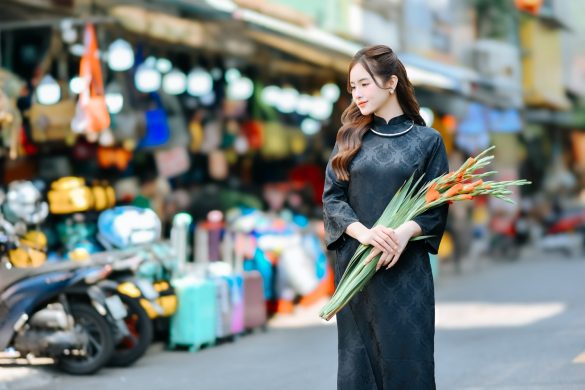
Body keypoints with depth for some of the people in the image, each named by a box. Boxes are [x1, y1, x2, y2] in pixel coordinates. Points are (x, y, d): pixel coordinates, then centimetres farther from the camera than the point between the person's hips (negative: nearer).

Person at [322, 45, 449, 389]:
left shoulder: (427, 140, 3)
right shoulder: (351, 137, 9)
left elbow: (437, 205, 0)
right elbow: (332, 196, 3)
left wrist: (406, 231, -20)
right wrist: (362, 232, -15)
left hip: (407, 270, -2)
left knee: (406, 359, -2)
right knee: (358, 361, 4)